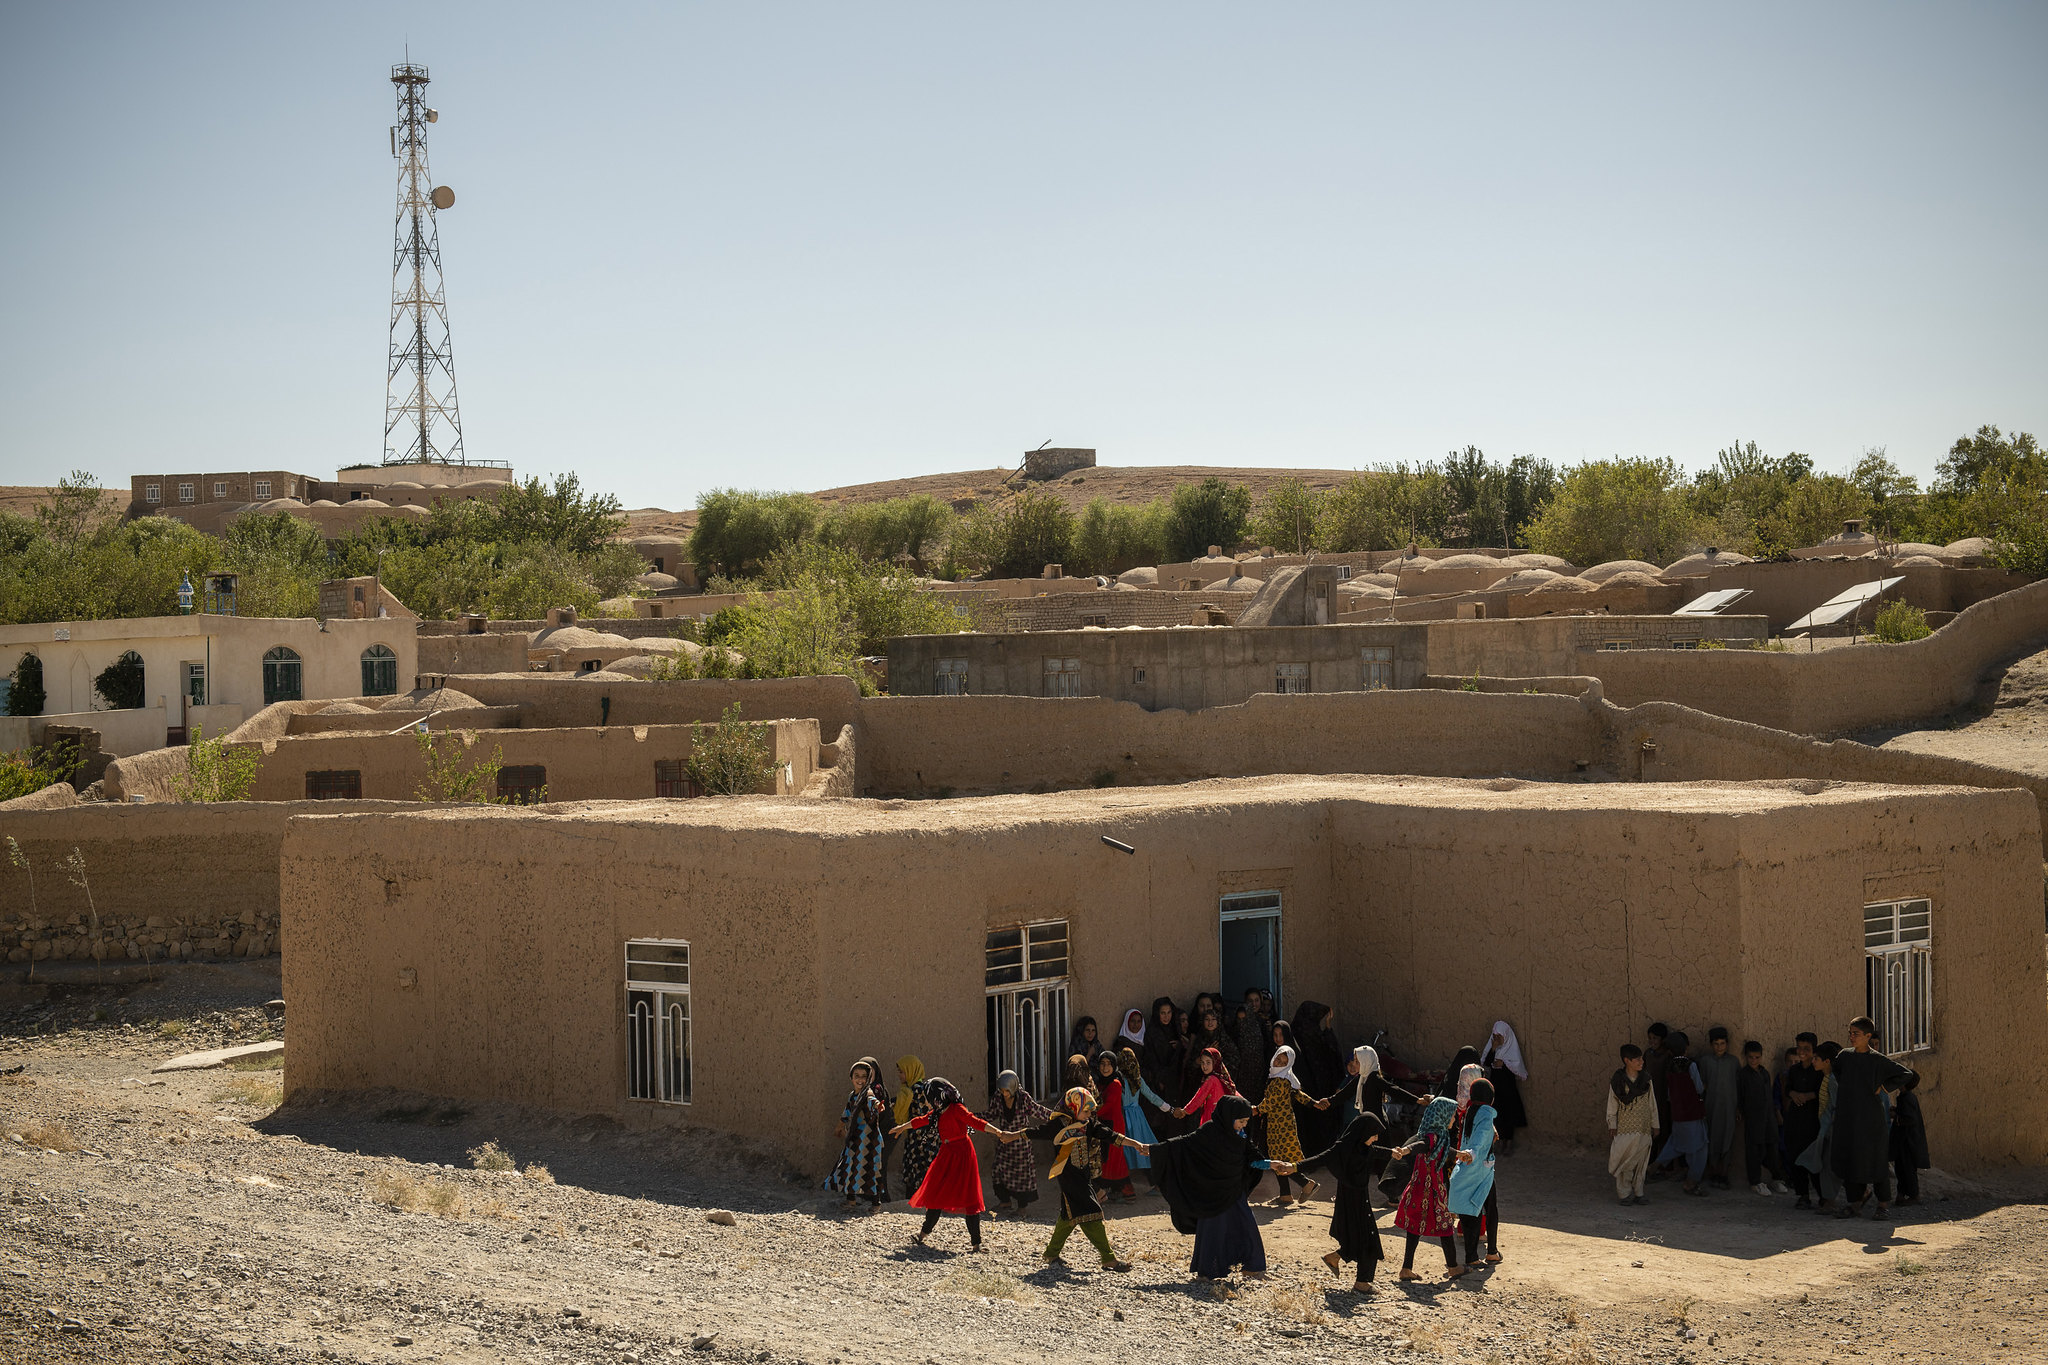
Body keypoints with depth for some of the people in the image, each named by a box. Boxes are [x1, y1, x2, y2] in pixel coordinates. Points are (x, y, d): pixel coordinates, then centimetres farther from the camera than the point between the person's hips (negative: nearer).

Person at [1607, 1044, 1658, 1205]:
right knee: (1625, 1161, -5)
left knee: (1641, 1161, 4)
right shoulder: (1617, 1081, -3)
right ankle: (1624, 1194, 1)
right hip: (1624, 1128, -3)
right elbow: (1612, 1106, 2)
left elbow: (1652, 1105, 12)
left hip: (1643, 1128, 3)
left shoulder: (1646, 1081, 6)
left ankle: (1638, 1193, 12)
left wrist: (1655, 1125, 13)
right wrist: (1612, 1126, -1)